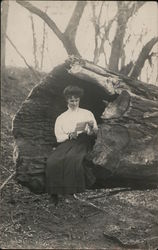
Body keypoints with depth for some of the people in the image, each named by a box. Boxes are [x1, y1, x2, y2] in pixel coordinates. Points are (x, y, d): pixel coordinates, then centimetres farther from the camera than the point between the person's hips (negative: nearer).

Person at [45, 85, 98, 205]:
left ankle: (74, 190, -29)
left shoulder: (87, 113, 21)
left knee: (74, 159, -38)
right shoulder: (61, 118, 22)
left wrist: (92, 128, -9)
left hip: (82, 141, -2)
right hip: (66, 142, 2)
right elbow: (58, 137, 11)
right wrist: (69, 135, -9)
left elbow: (95, 132, 15)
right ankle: (55, 193, -27)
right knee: (53, 161, -30)